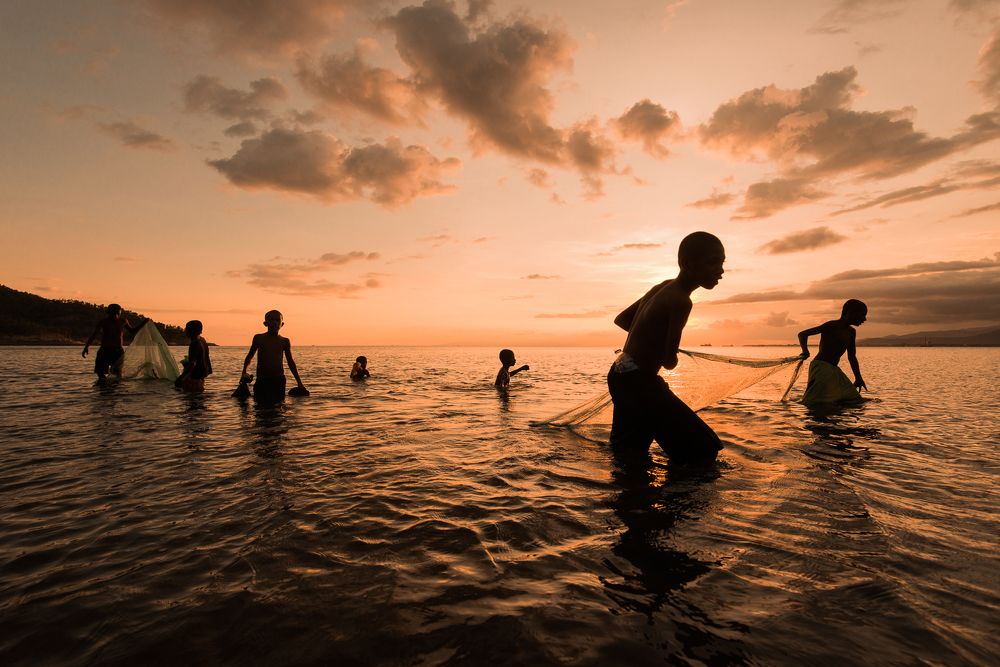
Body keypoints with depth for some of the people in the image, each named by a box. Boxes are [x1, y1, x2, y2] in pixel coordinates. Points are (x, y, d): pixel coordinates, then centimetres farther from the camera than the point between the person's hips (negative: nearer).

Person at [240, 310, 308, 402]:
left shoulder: (285, 341, 6)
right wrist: (244, 372, -3)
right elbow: (250, 356, 15)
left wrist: (299, 383, 13)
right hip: (262, 380, 0)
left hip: (279, 380, 0)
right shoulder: (259, 338, 4)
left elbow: (290, 362, 13)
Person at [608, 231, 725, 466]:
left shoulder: (661, 288, 9)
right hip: (638, 381, -10)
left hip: (621, 376, 10)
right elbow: (669, 362, -18)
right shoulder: (680, 300, -19)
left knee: (628, 453, 24)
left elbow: (621, 319, 20)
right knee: (703, 449, -5)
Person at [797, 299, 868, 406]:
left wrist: (858, 378, 22)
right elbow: (802, 334, -14)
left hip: (834, 370, 9)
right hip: (820, 367, -9)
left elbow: (852, 357, 25)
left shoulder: (851, 332, 18)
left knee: (855, 400, 7)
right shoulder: (833, 326, -7)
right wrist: (805, 351, -31)